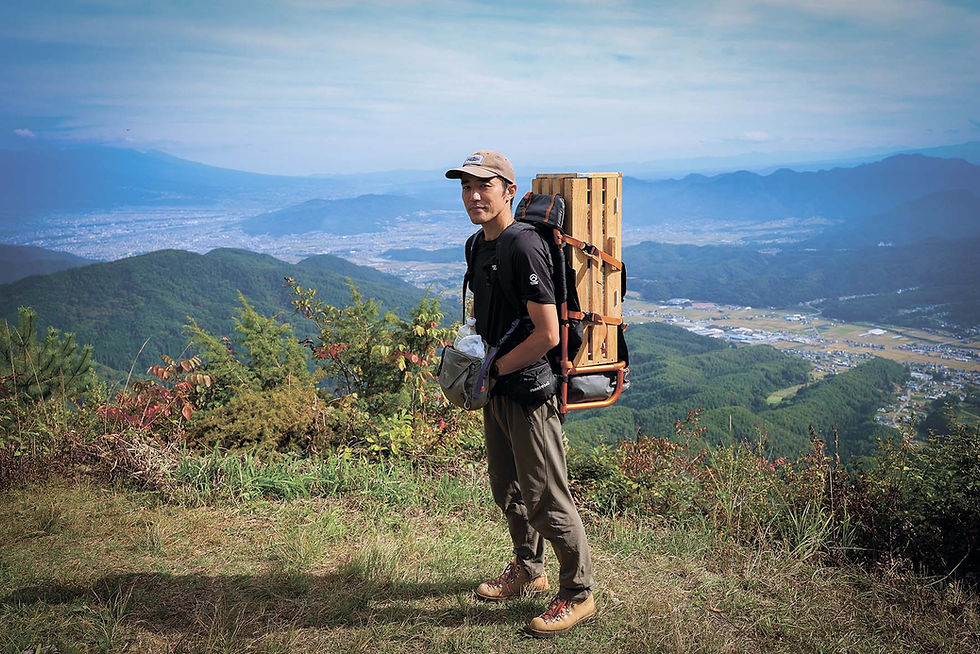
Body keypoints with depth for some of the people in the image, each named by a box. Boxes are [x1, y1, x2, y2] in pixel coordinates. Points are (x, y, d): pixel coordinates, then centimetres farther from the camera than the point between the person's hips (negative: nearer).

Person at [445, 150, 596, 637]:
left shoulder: (524, 247, -20)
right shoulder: (478, 245, 9)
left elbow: (547, 334, -23)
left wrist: (494, 370, -15)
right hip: (497, 391, 9)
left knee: (545, 498, 0)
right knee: (507, 490, 21)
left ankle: (578, 594, 18)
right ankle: (527, 573, 41)